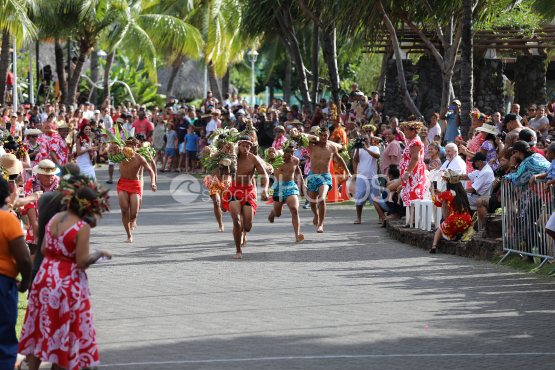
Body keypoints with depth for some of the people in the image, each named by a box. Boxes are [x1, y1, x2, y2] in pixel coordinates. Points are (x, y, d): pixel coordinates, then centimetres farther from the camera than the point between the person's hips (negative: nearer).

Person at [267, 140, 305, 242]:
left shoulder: (295, 160, 6)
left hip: (291, 187, 2)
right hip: (278, 187, -2)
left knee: (295, 210, -20)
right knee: (278, 213, 14)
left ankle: (297, 235, -26)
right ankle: (272, 212, 55)